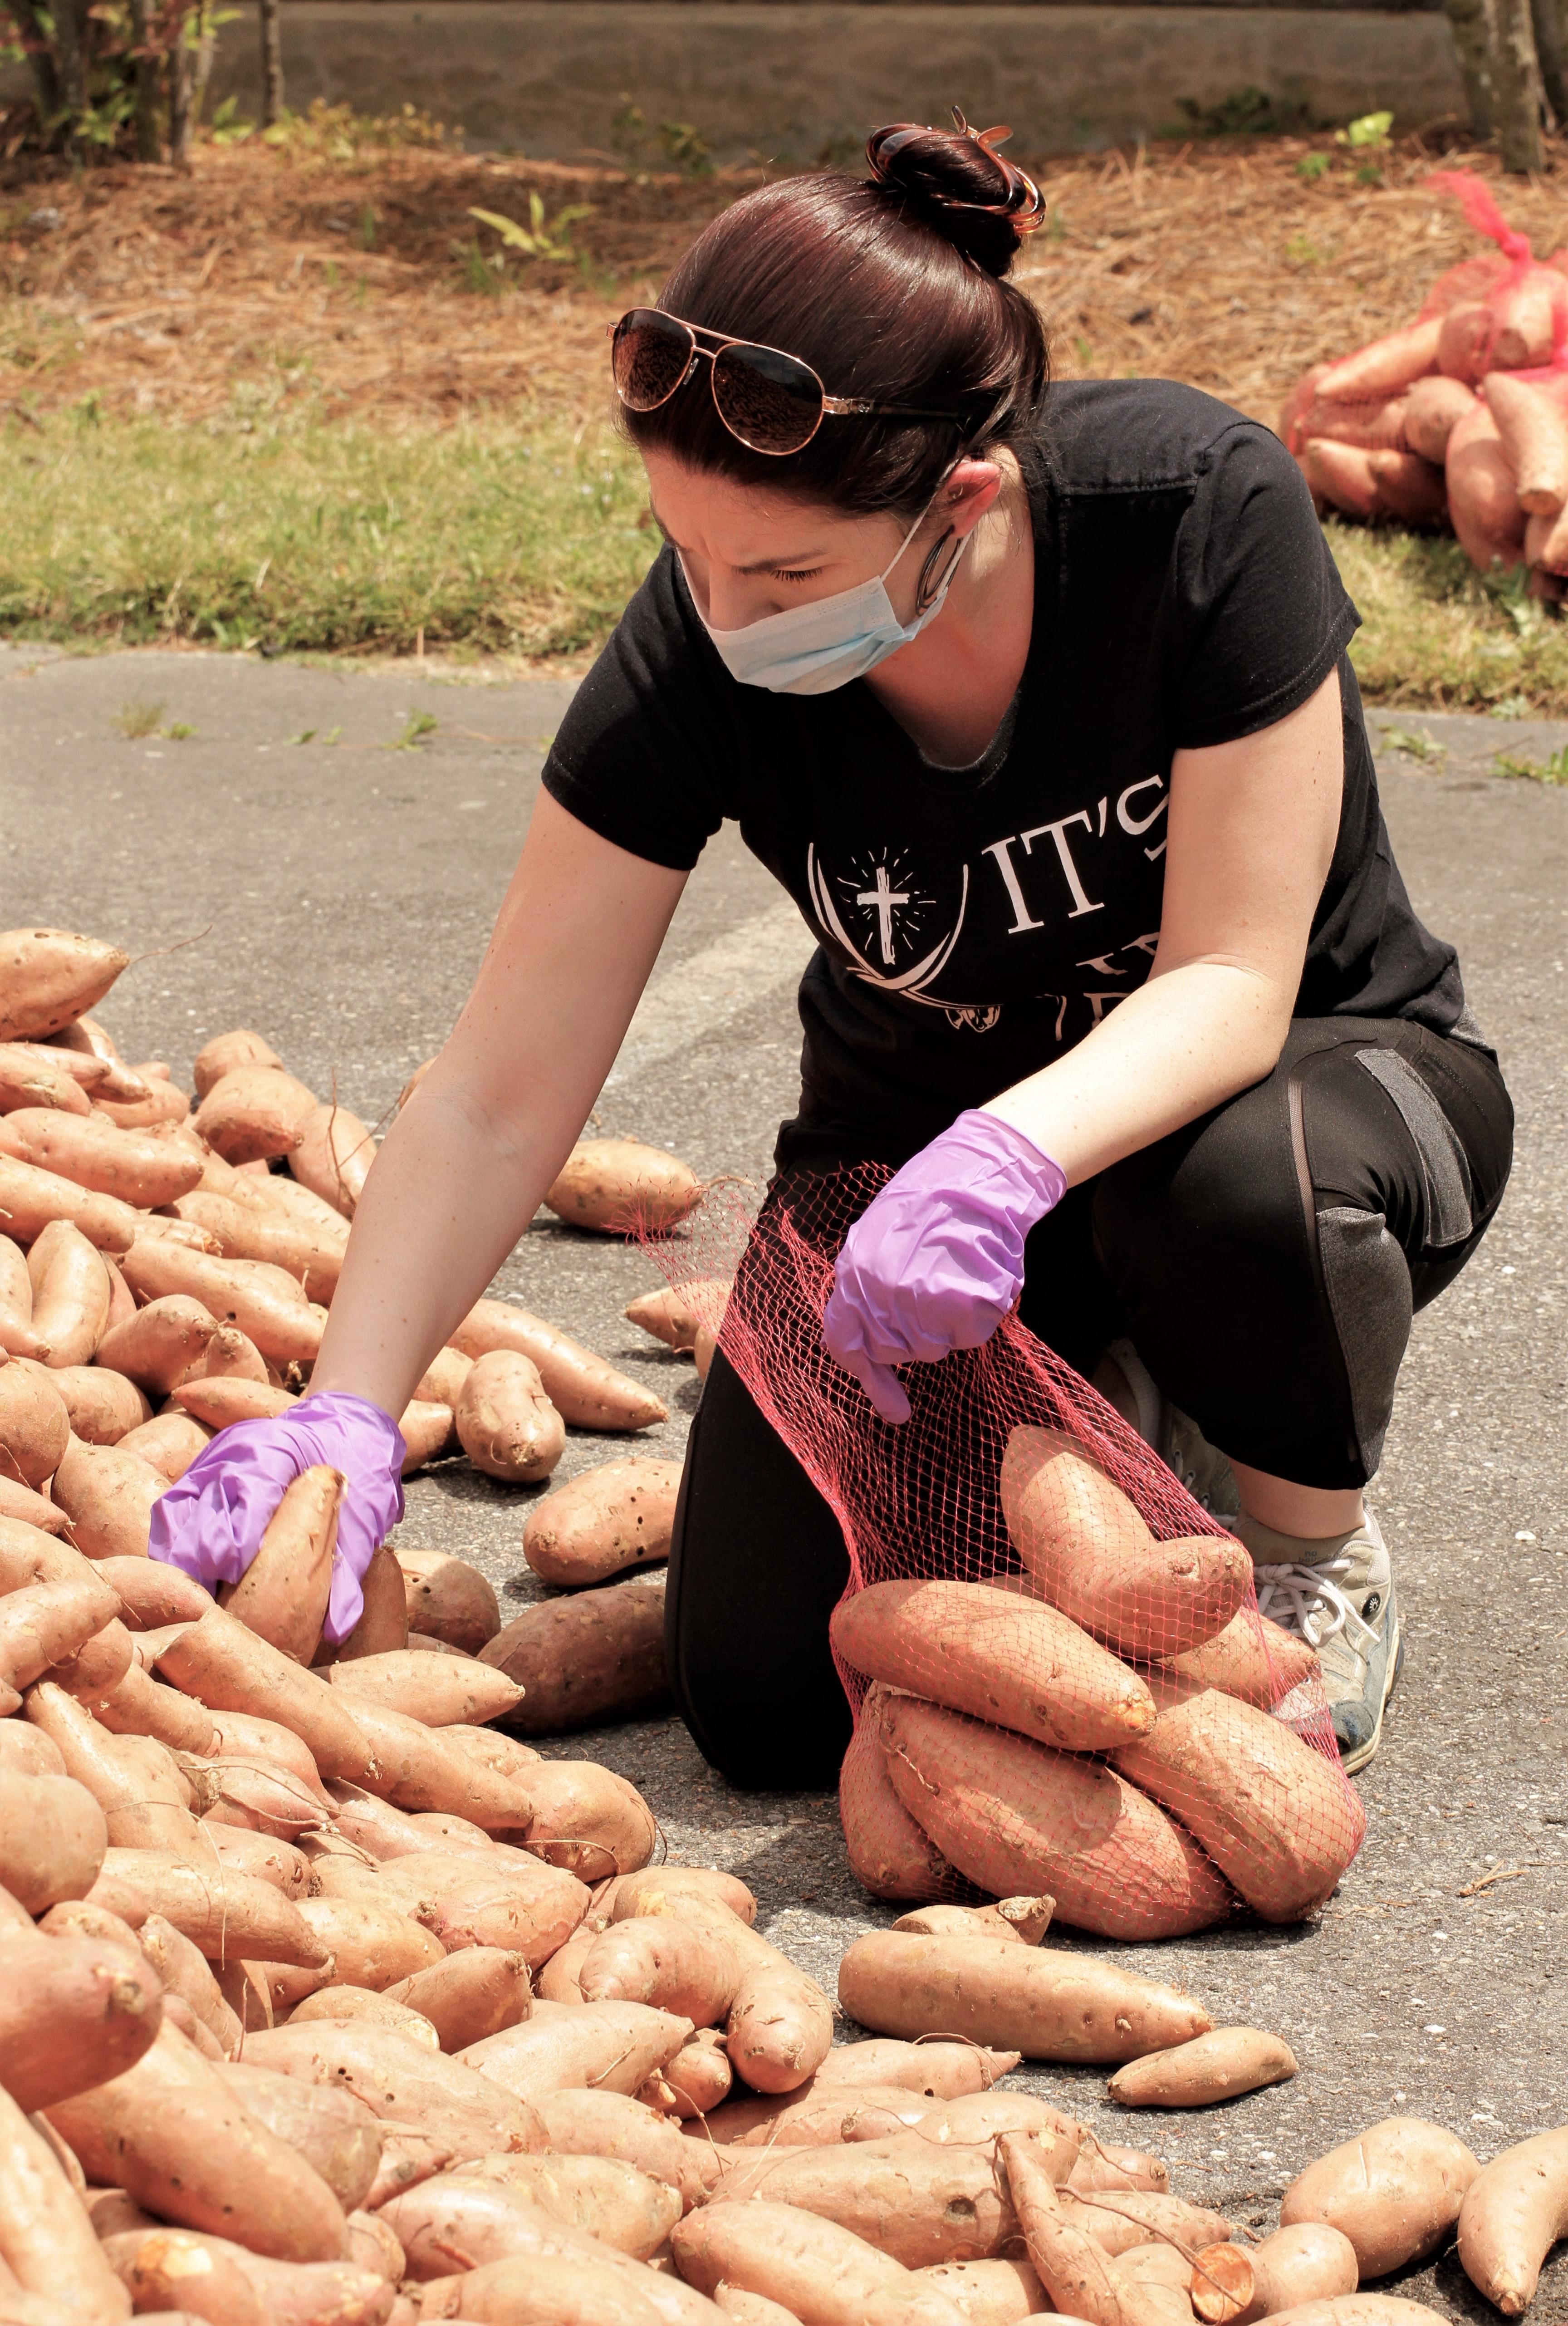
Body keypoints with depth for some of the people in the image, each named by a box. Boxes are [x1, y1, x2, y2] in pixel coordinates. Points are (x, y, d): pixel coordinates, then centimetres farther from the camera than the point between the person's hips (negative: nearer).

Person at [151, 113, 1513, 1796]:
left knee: (1235, 1189, -40)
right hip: (918, 1131, 2)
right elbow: (500, 1092, -20)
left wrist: (1009, 1157, -45)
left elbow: (1232, 980, -27)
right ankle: (1096, 1402, 15)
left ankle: (1313, 1550, -5)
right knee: (769, 1705, -14)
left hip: (1305, 1070, -2)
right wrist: (344, 1416, -31)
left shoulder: (1200, 508, -29)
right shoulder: (696, 649, -23)